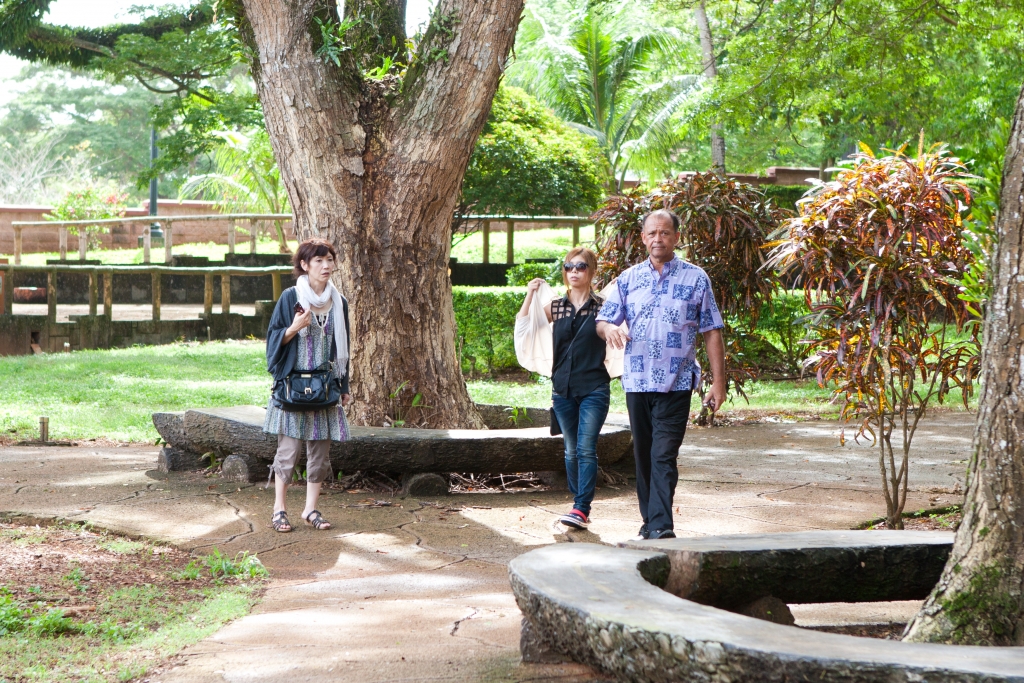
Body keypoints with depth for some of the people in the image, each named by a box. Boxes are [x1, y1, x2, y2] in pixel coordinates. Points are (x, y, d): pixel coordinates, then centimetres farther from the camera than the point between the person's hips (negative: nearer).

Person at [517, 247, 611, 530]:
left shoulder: (602, 307, 3)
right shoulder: (555, 307, 9)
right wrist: (530, 294, -3)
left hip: (594, 388, -3)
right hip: (563, 389, 3)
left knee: (586, 449, -11)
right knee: (571, 451, 9)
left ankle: (581, 508, -13)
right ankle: (580, 503, 20)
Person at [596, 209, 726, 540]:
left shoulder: (696, 279, 1)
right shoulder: (628, 278, 9)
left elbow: (712, 332, 2)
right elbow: (603, 321, 11)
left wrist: (718, 380, -3)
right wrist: (609, 329, -15)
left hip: (676, 385, -4)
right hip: (637, 382, 4)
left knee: (664, 457, -12)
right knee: (643, 456, 10)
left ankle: (661, 526, -18)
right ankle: (650, 520, 20)